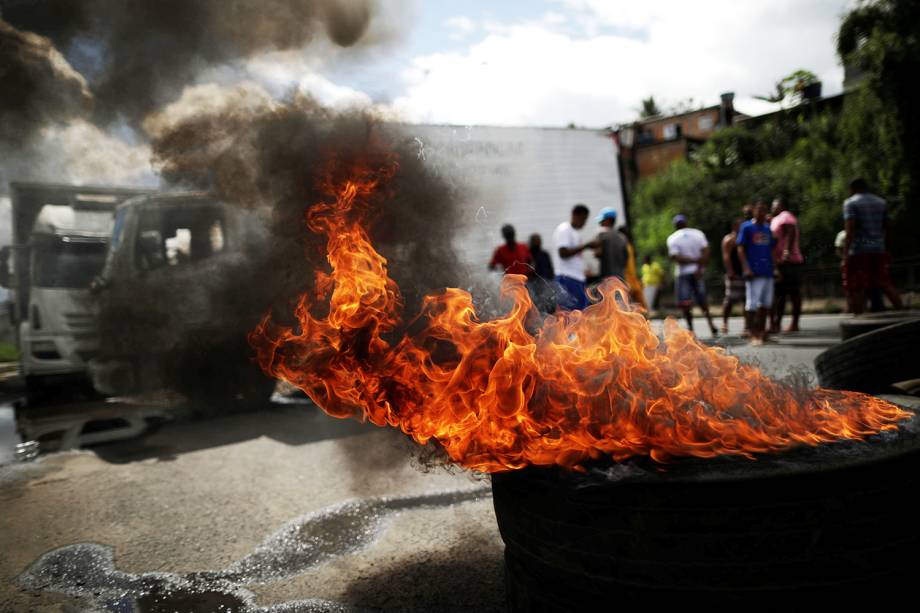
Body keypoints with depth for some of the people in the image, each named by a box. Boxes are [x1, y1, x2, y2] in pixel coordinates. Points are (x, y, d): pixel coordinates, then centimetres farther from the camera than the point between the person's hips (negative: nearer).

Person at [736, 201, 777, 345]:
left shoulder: (768, 228, 15)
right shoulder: (746, 227, -2)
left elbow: (772, 249, 20)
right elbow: (741, 249, -6)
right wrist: (746, 268, -15)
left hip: (768, 272, 6)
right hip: (754, 273, -6)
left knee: (765, 303, 9)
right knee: (753, 304, -4)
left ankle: (762, 332, 18)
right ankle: (754, 334, 2)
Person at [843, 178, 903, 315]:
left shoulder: (850, 202, -4)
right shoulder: (881, 202, 16)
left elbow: (850, 228, -16)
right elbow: (886, 228, 17)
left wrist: (846, 251, -21)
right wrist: (886, 250, 23)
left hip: (858, 251, -6)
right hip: (879, 249, 6)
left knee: (856, 288, -2)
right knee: (885, 283, 14)